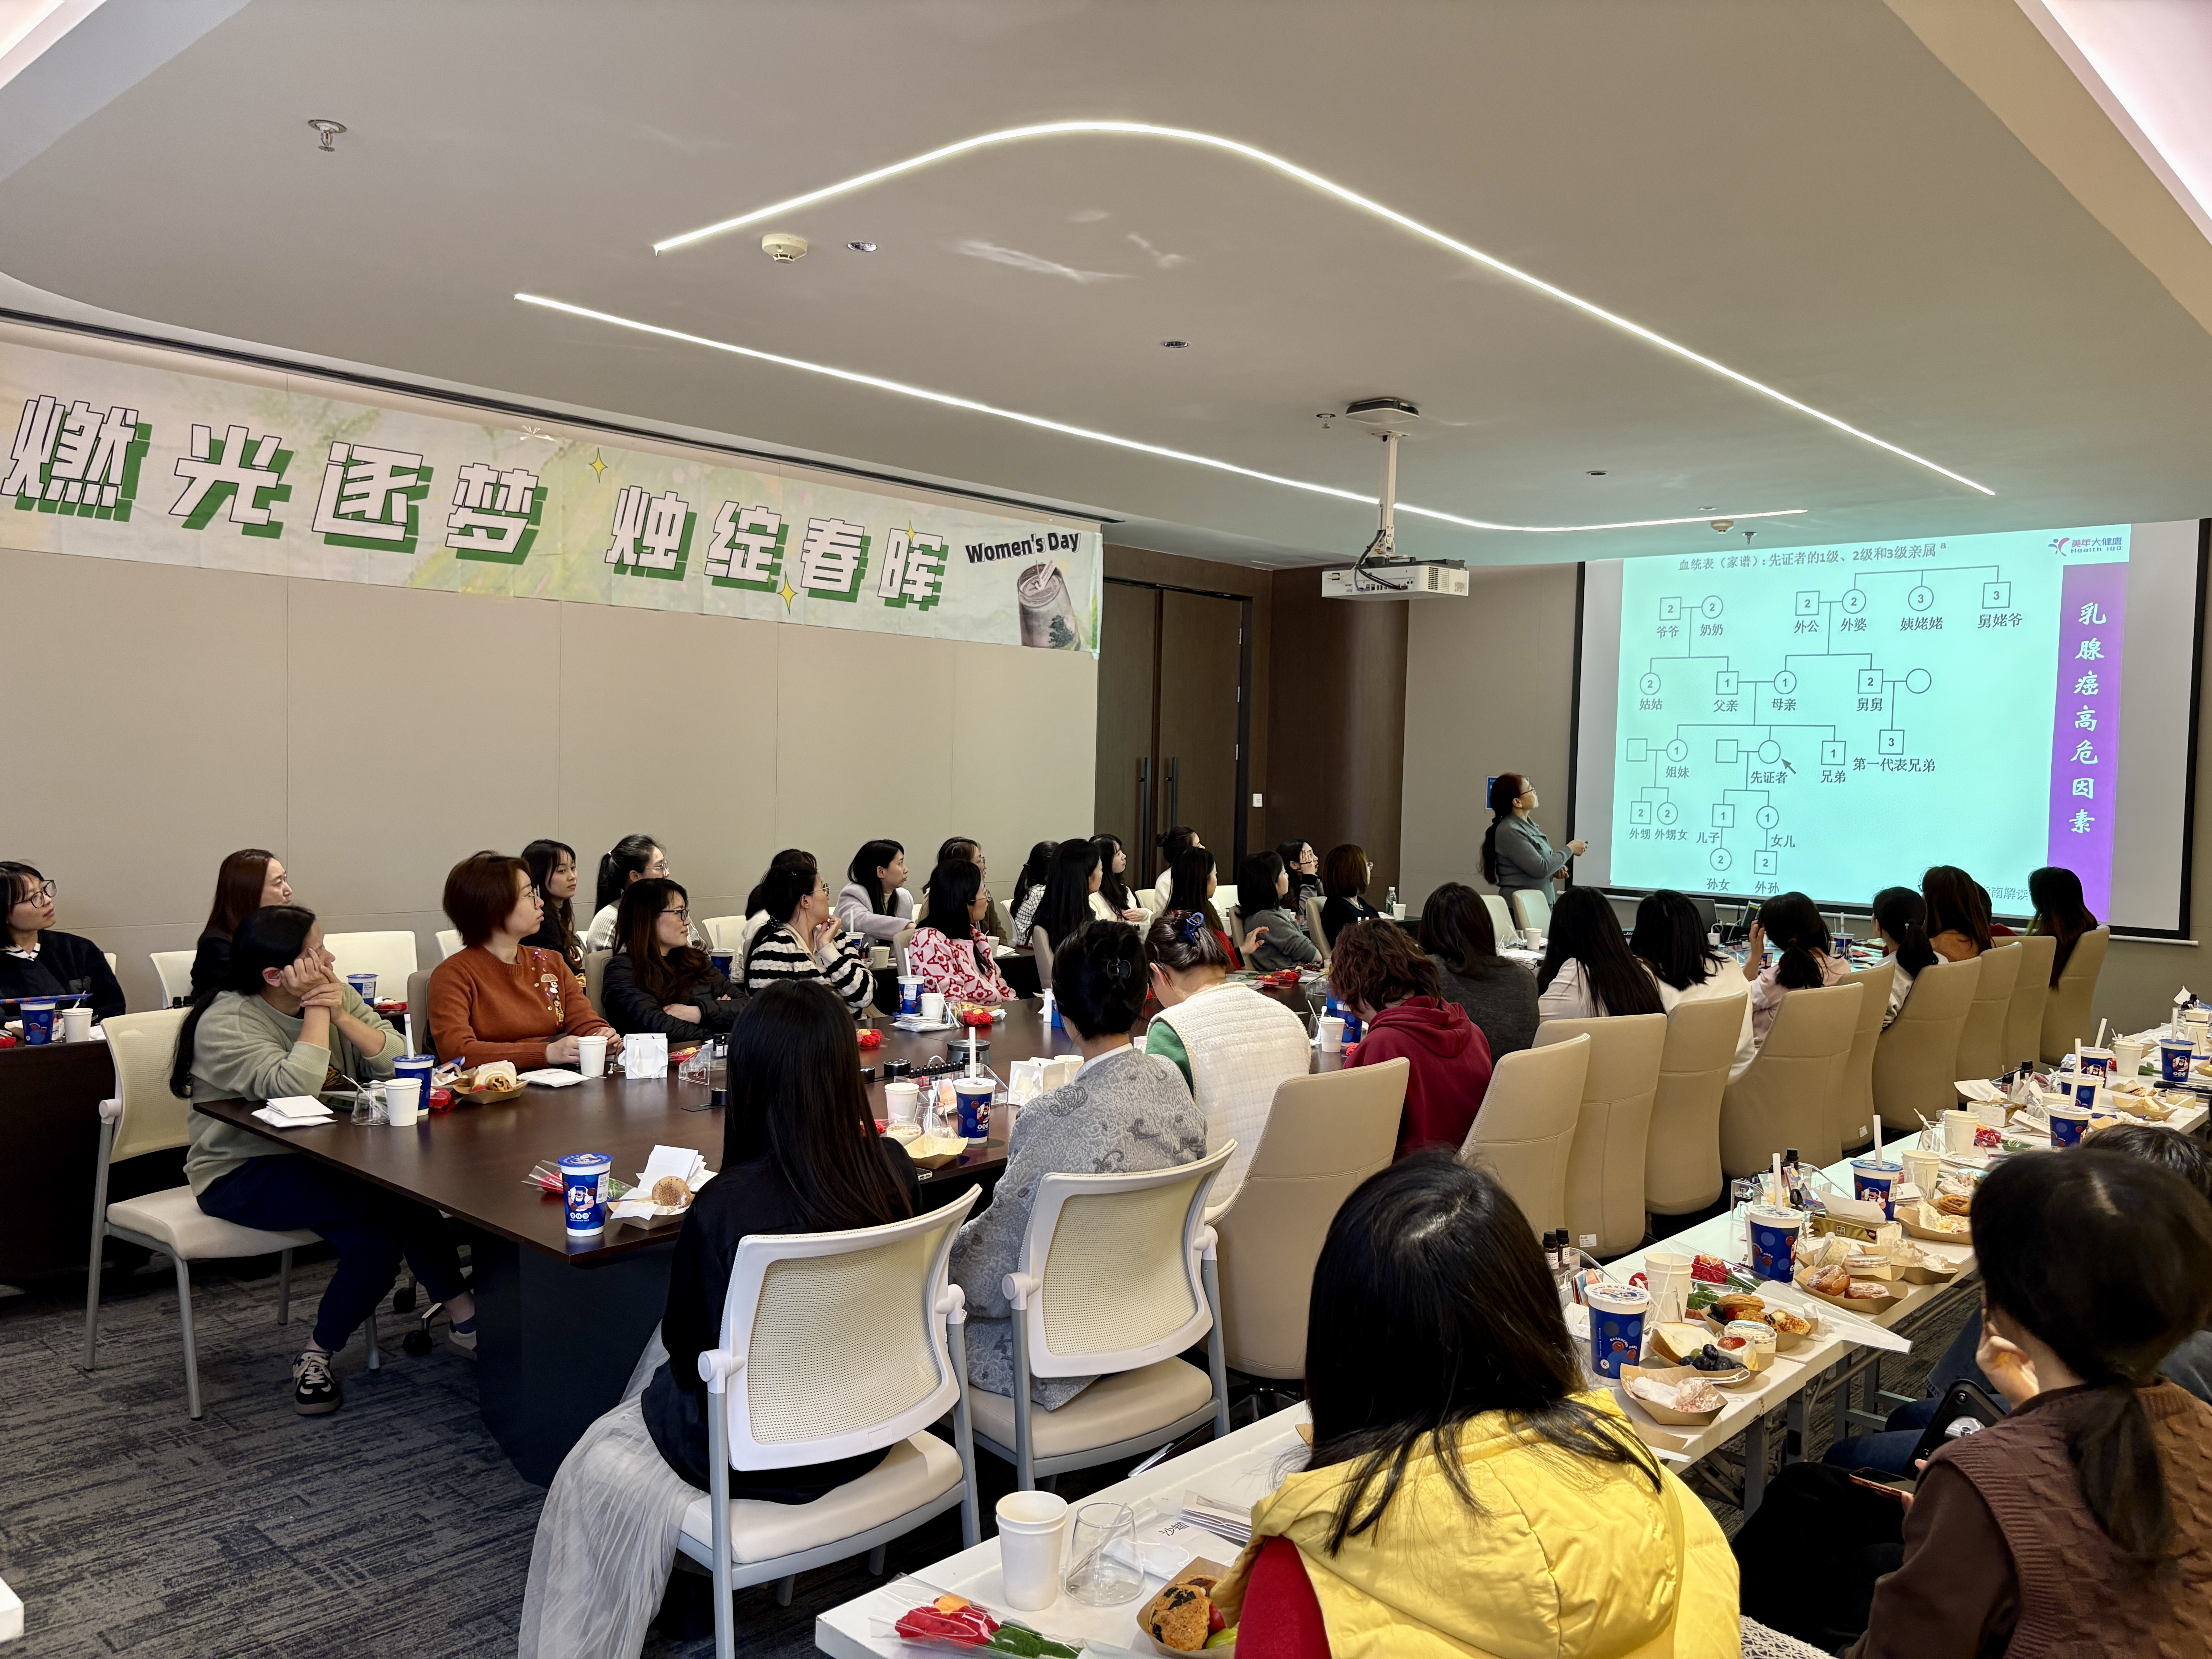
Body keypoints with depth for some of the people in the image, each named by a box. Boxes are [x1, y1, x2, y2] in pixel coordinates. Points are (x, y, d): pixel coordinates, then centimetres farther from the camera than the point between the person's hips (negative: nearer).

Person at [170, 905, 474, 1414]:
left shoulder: (337, 994, 4)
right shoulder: (227, 1020, -15)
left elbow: (398, 1062, -5)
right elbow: (294, 1090, -31)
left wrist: (341, 1015, -18)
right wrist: (315, 1011, -22)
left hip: (318, 1161, 6)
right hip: (242, 1176, -6)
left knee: (377, 1237, -26)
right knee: (394, 1191, -28)